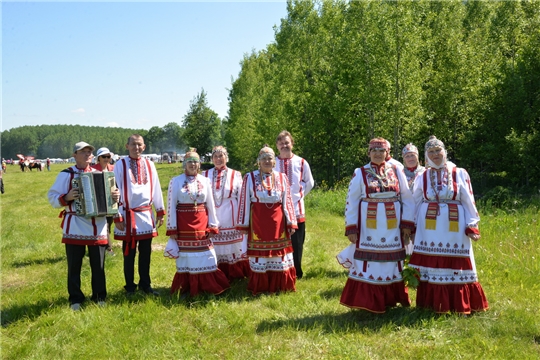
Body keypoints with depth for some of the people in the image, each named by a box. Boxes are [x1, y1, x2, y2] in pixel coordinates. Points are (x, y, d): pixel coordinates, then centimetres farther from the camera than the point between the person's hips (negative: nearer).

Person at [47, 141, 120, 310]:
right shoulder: (65, 175, 0)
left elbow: (108, 193, 14)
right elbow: (52, 197, -1)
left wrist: (114, 196, -7)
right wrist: (67, 198, -19)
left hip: (97, 226, 3)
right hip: (75, 227, -3)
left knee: (98, 265, 9)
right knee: (74, 266, 5)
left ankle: (99, 297, 22)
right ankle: (76, 299, 18)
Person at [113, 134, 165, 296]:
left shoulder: (149, 165, 5)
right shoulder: (120, 165, -5)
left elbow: (156, 189, 10)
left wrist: (160, 211, 10)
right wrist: (117, 216, -9)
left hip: (146, 214, 3)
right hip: (129, 215, -3)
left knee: (146, 253, 10)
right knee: (129, 254, 6)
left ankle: (145, 284, 23)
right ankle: (130, 287, 18)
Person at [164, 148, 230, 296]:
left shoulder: (205, 181, 6)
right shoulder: (176, 181, -1)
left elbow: (211, 205, 8)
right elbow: (171, 206, -3)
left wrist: (213, 227, 4)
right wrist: (172, 229, -6)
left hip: (201, 224, 2)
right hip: (183, 225, -2)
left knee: (204, 257, 3)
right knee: (186, 258, 5)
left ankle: (206, 287, 15)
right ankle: (186, 289, 17)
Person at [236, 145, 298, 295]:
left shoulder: (281, 177, 5)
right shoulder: (250, 178, -2)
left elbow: (287, 202, 5)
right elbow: (244, 202, -1)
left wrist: (291, 223, 2)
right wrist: (243, 224, -2)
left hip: (277, 223, 2)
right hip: (258, 223, -2)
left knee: (279, 255, 7)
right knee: (260, 254, 4)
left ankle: (280, 286, 21)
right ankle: (260, 287, 17)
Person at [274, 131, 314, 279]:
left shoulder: (301, 162, 0)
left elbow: (309, 183, 14)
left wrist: (299, 194, 9)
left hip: (296, 208, 1)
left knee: (296, 243, 6)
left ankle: (296, 273, 18)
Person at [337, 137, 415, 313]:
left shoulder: (397, 172, 6)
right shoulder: (360, 173, 0)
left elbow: (407, 199, 7)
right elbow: (351, 202, -1)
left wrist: (407, 224, -1)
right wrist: (351, 228, -7)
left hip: (392, 227, 2)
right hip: (368, 227, -2)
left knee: (391, 263, 8)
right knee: (369, 263, 1)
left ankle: (391, 300, 20)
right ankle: (368, 302, 10)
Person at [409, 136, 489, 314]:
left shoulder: (460, 174, 2)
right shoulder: (422, 177, 6)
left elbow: (468, 202, 2)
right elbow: (415, 203, 13)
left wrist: (471, 225, -5)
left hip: (453, 227, -1)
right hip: (429, 228, 1)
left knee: (455, 267, 3)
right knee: (430, 267, 3)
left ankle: (459, 305, 15)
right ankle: (433, 304, 13)